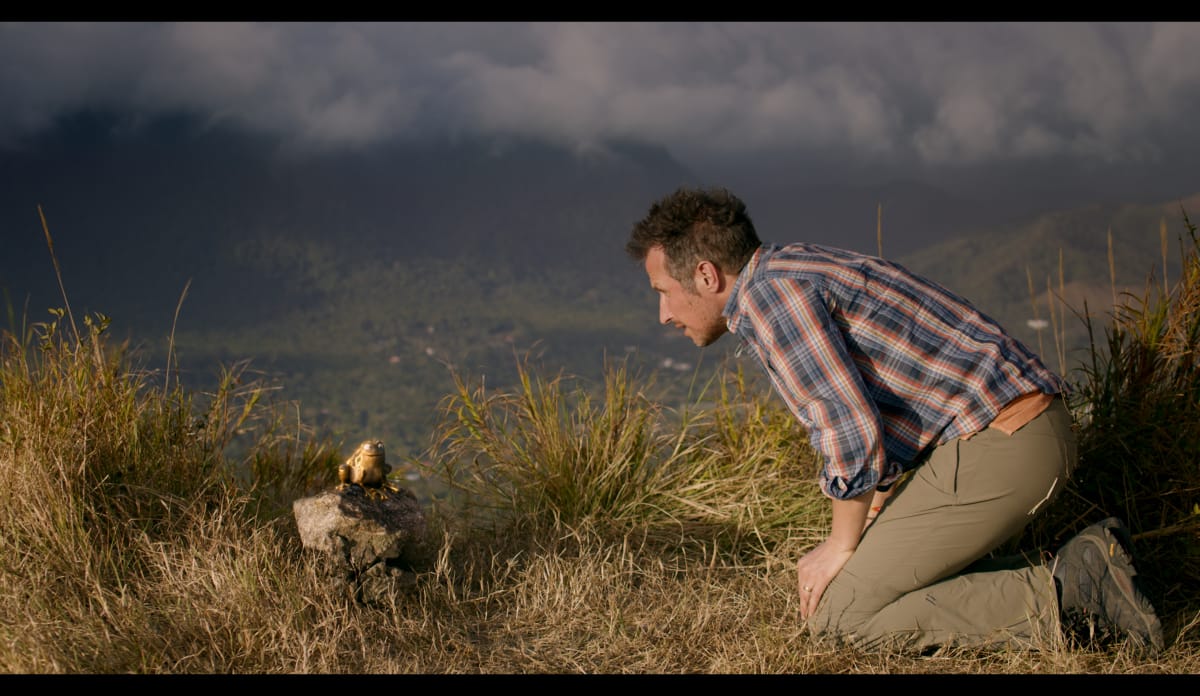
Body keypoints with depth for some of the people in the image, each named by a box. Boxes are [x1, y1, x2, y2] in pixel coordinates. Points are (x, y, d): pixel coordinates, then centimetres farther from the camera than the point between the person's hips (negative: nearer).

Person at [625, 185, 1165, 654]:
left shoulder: (768, 291, -12)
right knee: (880, 578, 22)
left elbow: (852, 435, -20)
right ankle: (1084, 568, 11)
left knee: (838, 615, -4)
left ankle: (1061, 601, -9)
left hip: (997, 447, -10)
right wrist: (875, 529, 22)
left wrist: (841, 546, -5)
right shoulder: (799, 268, 20)